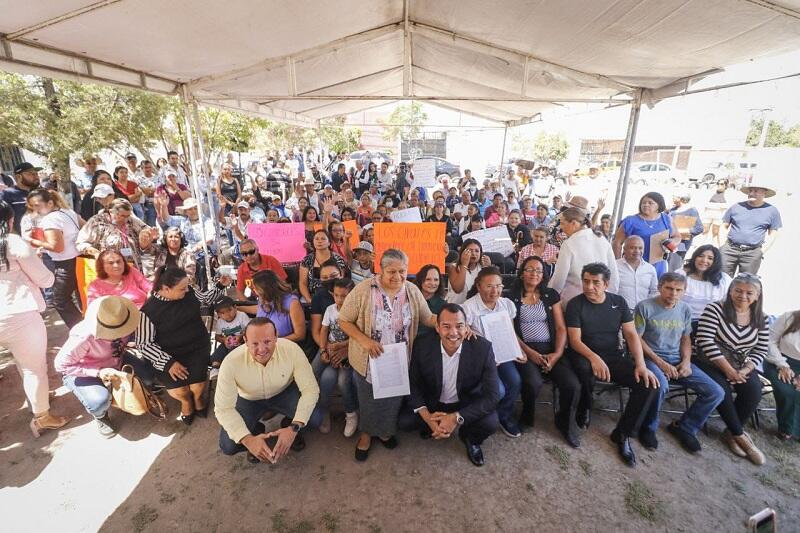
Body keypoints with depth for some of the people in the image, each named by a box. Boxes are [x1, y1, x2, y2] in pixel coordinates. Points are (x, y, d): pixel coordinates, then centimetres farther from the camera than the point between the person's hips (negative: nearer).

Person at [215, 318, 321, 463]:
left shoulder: (292, 350, -31)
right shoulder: (231, 362, -31)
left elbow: (310, 389, -26)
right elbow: (223, 408, -24)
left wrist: (294, 428, -38)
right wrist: (248, 440, -37)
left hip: (284, 392, 0)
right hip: (249, 399, 1)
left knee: (314, 419, -23)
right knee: (228, 446, -18)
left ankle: (289, 425, 13)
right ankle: (256, 431, 17)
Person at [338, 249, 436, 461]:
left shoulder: (412, 291, -7)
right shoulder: (363, 290, -18)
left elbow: (428, 318, 0)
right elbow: (344, 321, -11)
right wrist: (364, 340, -24)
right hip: (369, 360, -2)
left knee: (393, 399, 21)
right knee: (369, 400, 19)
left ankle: (384, 430, 52)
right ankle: (366, 433, 50)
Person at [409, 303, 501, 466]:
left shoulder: (483, 348, -24)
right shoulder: (422, 348, -20)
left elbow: (492, 395, -22)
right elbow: (413, 384, -9)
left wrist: (456, 418, -31)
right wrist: (427, 417, -25)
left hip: (467, 405, -1)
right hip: (432, 404, 2)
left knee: (490, 422, -26)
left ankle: (470, 439, 10)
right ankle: (430, 427, 18)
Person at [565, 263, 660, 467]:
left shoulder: (619, 302, 4)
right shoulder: (575, 304, -8)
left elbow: (631, 334, 0)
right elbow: (575, 340, -13)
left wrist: (641, 365, -13)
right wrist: (594, 358, -32)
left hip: (614, 357, 4)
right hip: (585, 356, -4)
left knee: (649, 384, -18)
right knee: (585, 369, -38)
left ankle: (623, 433, 2)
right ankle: (584, 411, -3)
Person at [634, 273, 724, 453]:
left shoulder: (685, 309, 9)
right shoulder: (645, 307, -10)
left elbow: (686, 339, 16)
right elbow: (637, 338, -10)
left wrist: (686, 361, -2)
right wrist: (659, 362, -16)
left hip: (678, 360, 6)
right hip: (651, 357, -6)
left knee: (716, 392, -7)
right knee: (660, 386, -35)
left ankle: (684, 427, 15)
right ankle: (648, 427, -6)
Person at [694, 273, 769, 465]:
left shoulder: (760, 319, 6)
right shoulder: (715, 309, -11)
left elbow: (761, 350, 6)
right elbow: (706, 341, -17)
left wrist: (745, 370, -11)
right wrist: (728, 369, -17)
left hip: (742, 367, 4)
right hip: (712, 363, -4)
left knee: (754, 390, -22)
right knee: (721, 390, -28)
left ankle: (731, 432, -2)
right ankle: (740, 435, -5)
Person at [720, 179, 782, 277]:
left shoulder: (772, 211, 6)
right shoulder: (736, 207, 6)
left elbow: (772, 234, 9)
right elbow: (724, 226, 11)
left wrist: (762, 251, -1)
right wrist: (721, 245, 0)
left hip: (752, 253, 0)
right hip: (729, 249, 0)